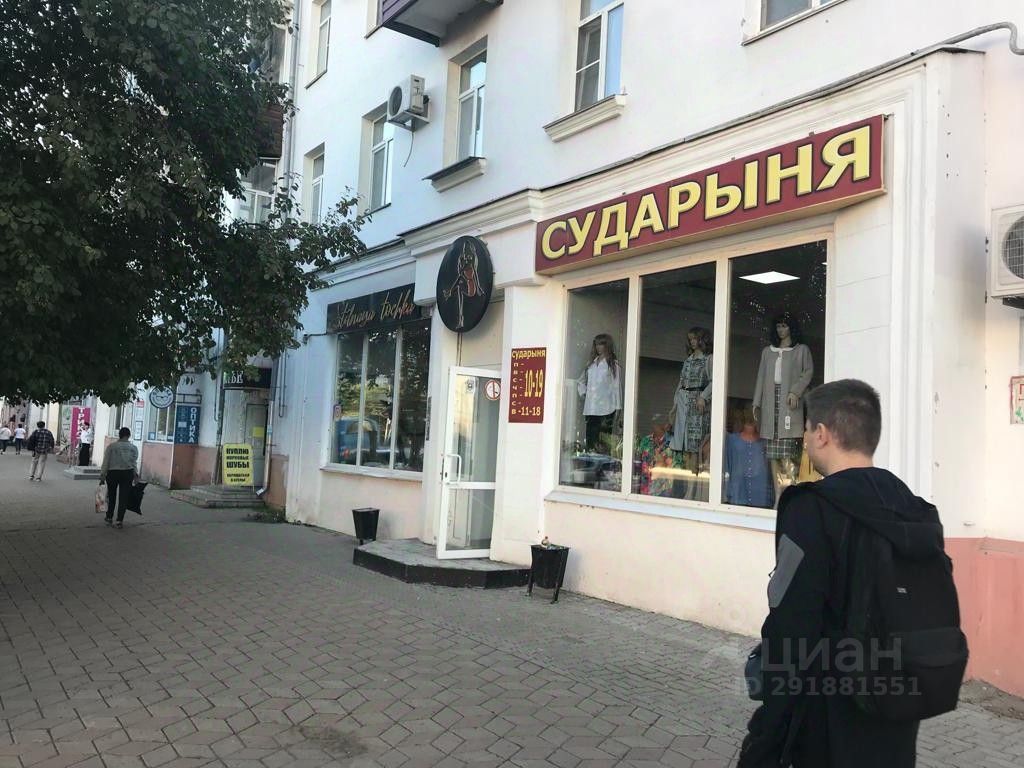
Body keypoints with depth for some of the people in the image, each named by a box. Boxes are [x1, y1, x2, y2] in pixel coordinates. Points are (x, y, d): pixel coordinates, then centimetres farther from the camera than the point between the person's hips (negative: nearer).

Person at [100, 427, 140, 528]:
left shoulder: (111, 447, -3)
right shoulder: (133, 448, 1)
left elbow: (105, 463, -3)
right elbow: (134, 463, -5)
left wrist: (102, 476, 1)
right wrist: (135, 474, -1)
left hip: (113, 473, 0)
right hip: (128, 473, 0)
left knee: (111, 496, 17)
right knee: (123, 497, 4)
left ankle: (109, 517, 28)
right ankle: (119, 521, 0)